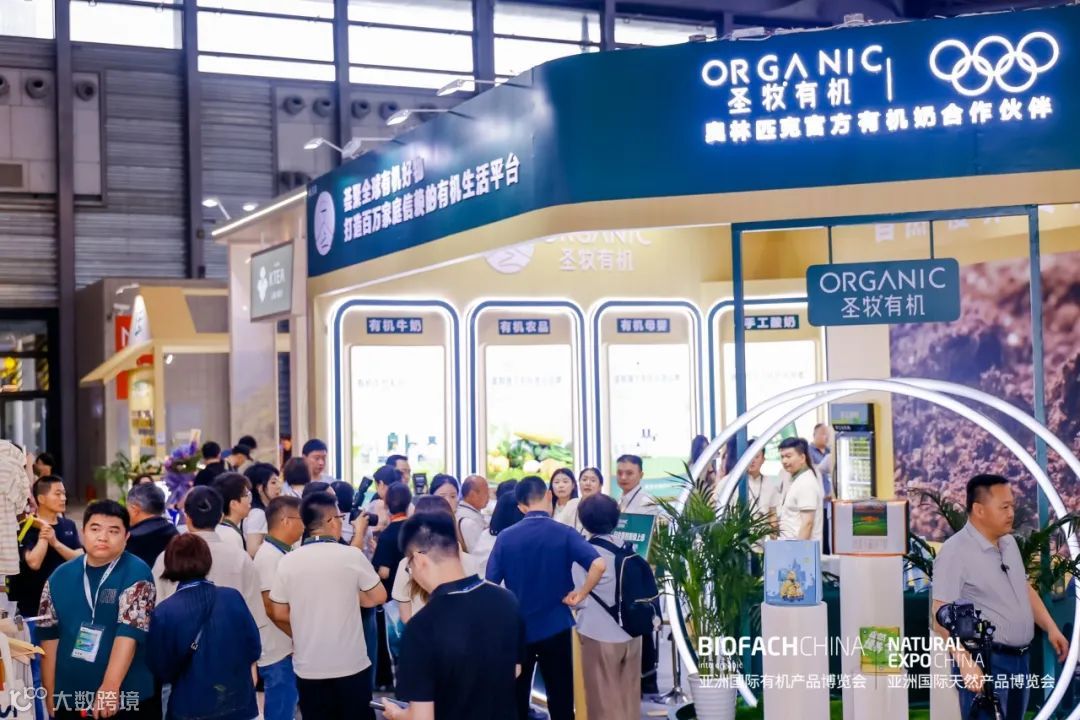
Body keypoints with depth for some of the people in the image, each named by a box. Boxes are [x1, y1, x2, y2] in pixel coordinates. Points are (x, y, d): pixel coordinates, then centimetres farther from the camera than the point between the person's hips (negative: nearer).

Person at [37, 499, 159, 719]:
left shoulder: (136, 574, -9)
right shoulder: (61, 576, 5)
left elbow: (129, 632, -17)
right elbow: (49, 636, 7)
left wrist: (110, 687, -24)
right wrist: (50, 693, 4)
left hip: (129, 699, -4)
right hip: (70, 699, 4)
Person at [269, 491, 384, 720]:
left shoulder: (287, 562, -5)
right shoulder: (351, 555, -11)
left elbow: (279, 613, 2)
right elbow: (379, 597, -1)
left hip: (308, 667, 2)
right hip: (351, 664, -2)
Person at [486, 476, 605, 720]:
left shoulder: (505, 537, -4)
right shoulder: (564, 534, -9)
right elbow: (598, 564, -23)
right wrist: (580, 594, -10)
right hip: (555, 628, -1)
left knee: (517, 699, 14)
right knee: (560, 699, 7)